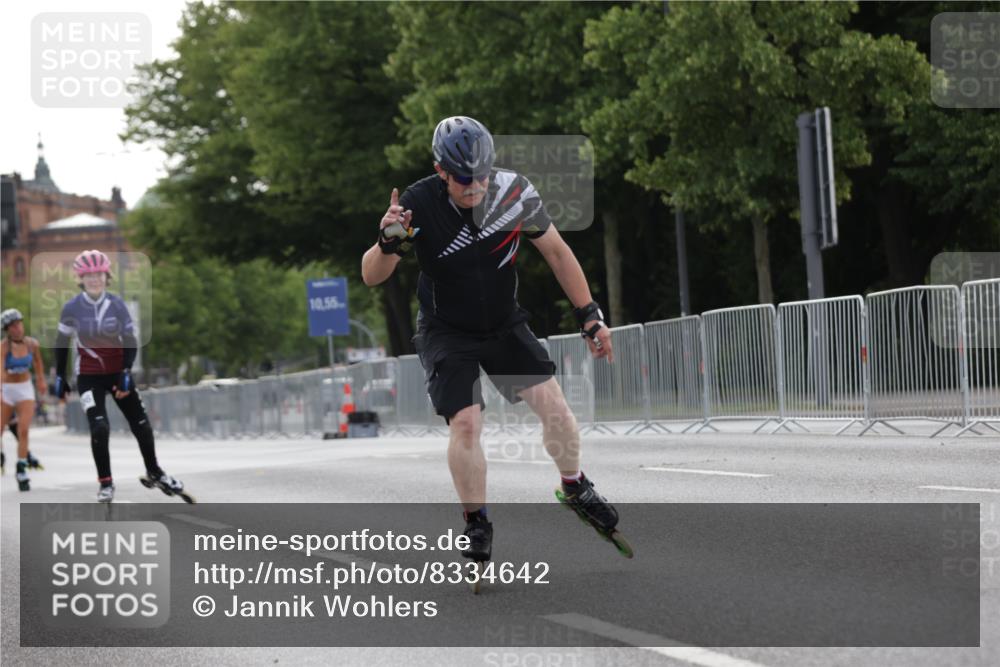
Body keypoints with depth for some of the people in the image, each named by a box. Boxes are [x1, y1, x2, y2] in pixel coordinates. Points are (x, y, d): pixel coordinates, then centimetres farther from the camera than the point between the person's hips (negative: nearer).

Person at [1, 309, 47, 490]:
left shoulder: (32, 344, -5)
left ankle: (21, 471, -8)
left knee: (23, 430, -12)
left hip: (26, 389, 2)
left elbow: (38, 361, 17)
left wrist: (41, 380, 26)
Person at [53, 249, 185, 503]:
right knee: (100, 428, -18)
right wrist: (60, 376, 3)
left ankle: (154, 472, 28)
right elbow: (62, 343, 2)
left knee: (141, 426, 5)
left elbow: (130, 341, -4)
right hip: (89, 376, -2)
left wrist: (126, 372, -16)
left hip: (118, 373, 2)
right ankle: (105, 483, -2)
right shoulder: (72, 308, -11)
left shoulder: (117, 305, -9)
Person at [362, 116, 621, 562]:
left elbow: (556, 251, -2)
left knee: (551, 401, -10)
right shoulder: (418, 205, -24)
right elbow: (371, 277, -19)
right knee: (465, 423, -18)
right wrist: (389, 242, -41)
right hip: (446, 332, -2)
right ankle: (477, 527, 0)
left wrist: (590, 316, -2)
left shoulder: (515, 192, -18)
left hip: (505, 324, 3)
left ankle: (575, 489, 17)